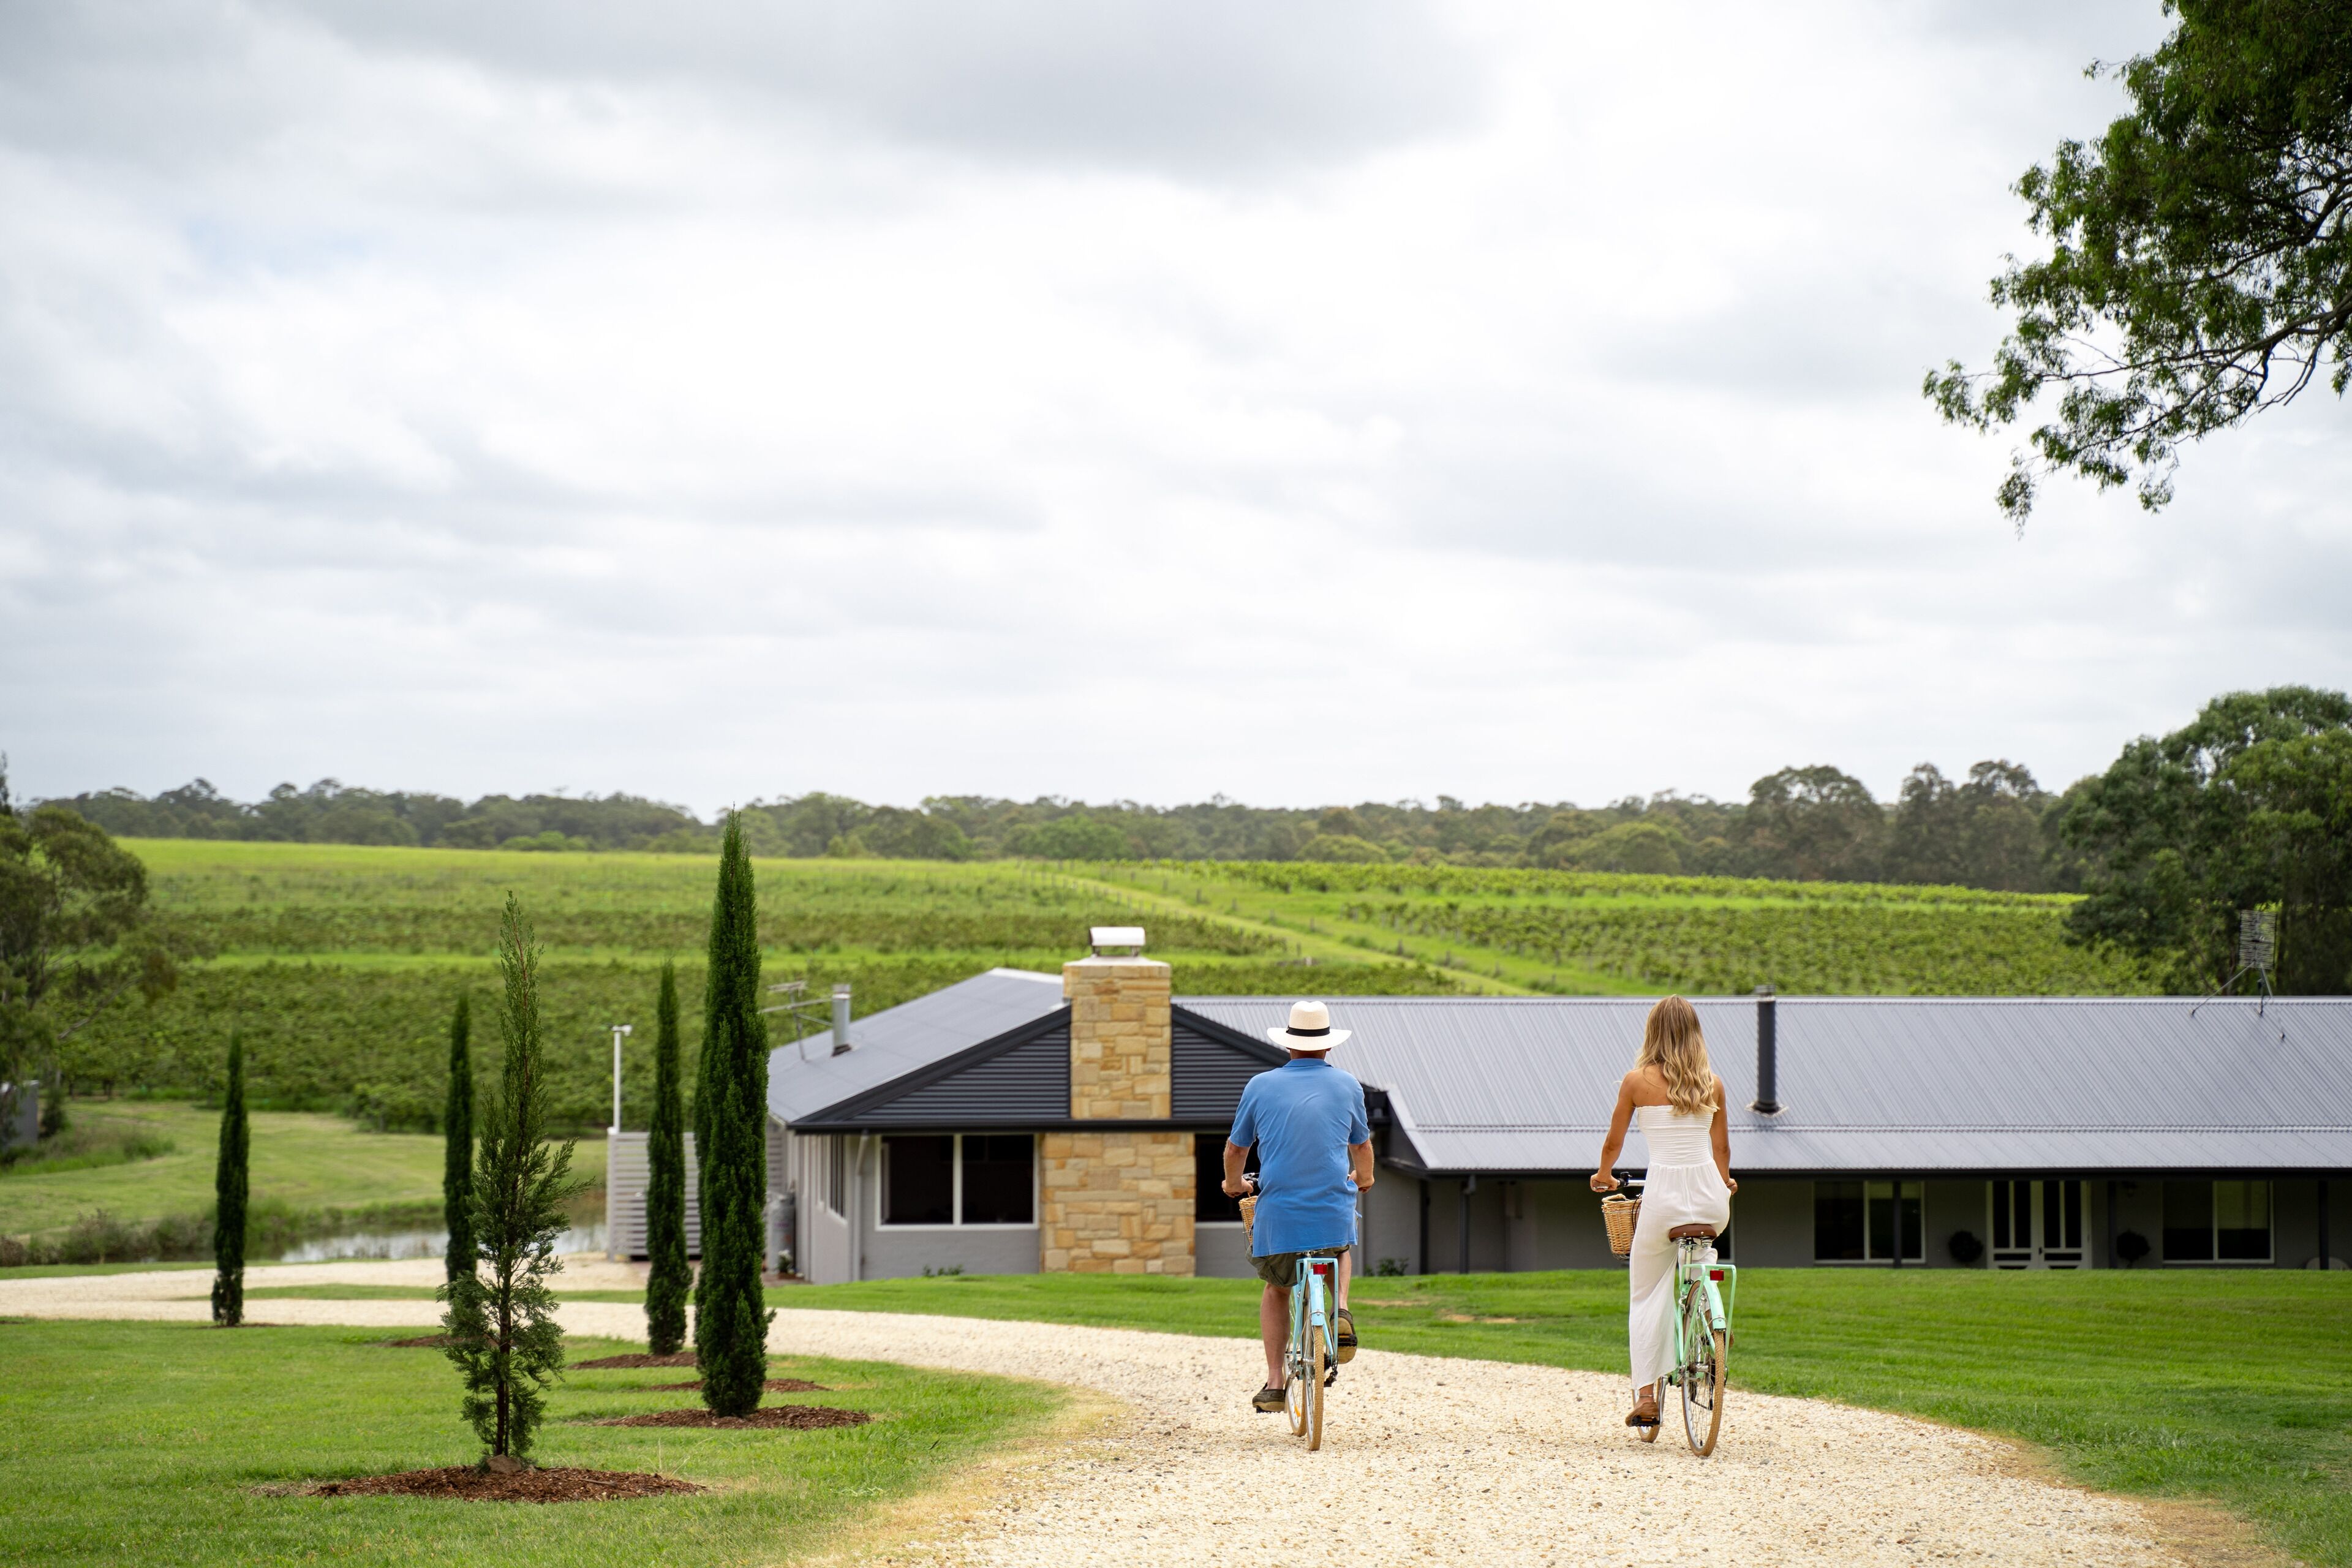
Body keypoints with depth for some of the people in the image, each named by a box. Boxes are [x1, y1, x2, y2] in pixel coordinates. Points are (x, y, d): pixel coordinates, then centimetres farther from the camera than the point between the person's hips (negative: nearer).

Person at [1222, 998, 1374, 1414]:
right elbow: (1362, 1146, 19)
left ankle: (1274, 1382, 13)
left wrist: (1233, 1185, 32)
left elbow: (1235, 1149, 11)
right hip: (1335, 1214, 1)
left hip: (1277, 1216, -1)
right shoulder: (1347, 1085, 3)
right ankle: (1340, 1312, 7)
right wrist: (1363, 1178, 41)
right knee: (1338, 1252, 34)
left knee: (1276, 1289, 22)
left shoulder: (1260, 1087, 0)